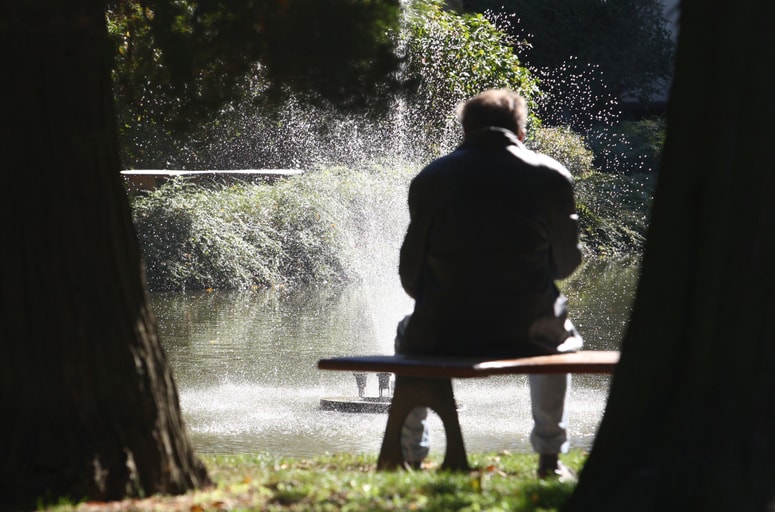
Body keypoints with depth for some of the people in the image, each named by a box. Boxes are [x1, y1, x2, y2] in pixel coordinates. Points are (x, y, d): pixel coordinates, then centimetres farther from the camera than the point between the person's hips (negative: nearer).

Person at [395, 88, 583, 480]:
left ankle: (410, 457, 36)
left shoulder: (431, 178, 1)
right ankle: (550, 459, 33)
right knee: (560, 333, 36)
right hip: (528, 335, 0)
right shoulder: (551, 176, 0)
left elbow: (411, 275, 3)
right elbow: (566, 263, 7)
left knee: (408, 333, 35)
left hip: (445, 334, 0)